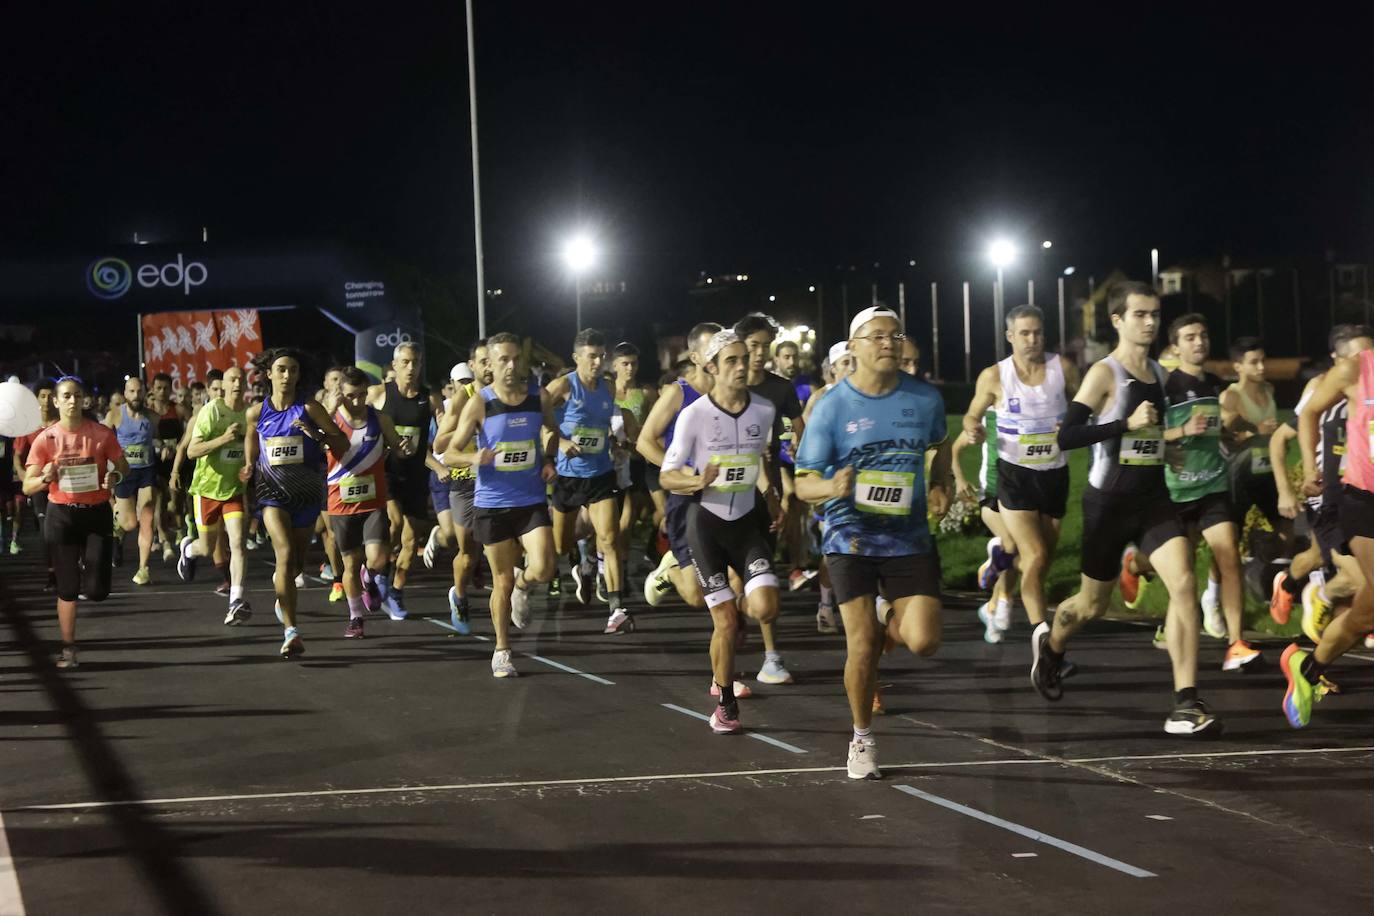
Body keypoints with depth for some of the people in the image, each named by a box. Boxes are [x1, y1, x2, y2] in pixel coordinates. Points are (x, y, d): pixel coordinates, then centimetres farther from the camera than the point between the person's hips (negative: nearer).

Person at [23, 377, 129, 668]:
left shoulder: (102, 434, -2)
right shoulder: (45, 439, -4)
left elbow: (124, 468, 8)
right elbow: (28, 486, -3)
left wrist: (115, 476, -15)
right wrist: (45, 478, -25)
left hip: (97, 513, 0)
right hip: (61, 515, 0)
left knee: (97, 590, -6)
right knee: (67, 589, 2)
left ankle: (87, 567, 32)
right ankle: (68, 650, 16)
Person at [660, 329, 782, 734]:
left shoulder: (764, 410, -2)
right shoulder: (694, 415, -13)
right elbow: (667, 476, -9)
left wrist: (772, 497, 16)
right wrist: (699, 481, -27)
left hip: (747, 519, 3)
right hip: (707, 521, -3)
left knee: (765, 609, -14)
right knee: (725, 621, -6)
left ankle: (739, 606, 24)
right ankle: (726, 706, 12)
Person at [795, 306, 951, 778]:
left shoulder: (925, 398, 0)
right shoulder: (831, 407, -8)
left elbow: (940, 445, 21)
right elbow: (804, 482, -6)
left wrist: (940, 486, 3)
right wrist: (832, 487, -28)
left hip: (910, 538, 2)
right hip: (852, 538, -2)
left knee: (923, 642, -9)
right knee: (861, 648, -5)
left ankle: (890, 624, 28)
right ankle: (862, 740, 17)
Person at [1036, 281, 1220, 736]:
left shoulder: (1157, 373, 9)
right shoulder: (1104, 374, -12)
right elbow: (1066, 436, -22)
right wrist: (1126, 424, -26)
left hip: (1153, 500, 5)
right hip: (1109, 504, -5)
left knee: (1184, 584, -17)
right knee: (1093, 603, 12)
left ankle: (1186, 704, -19)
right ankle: (1049, 643, 48)